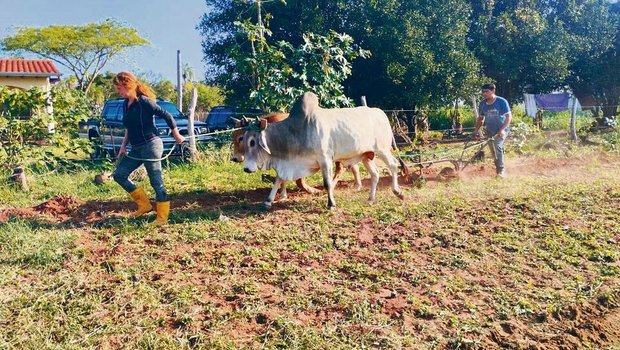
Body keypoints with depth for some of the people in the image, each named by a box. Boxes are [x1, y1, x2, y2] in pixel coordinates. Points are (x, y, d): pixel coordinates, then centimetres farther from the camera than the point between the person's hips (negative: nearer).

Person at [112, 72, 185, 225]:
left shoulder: (144, 102, -14)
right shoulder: (126, 104, 11)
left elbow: (167, 116, -11)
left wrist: (177, 136, -4)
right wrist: (123, 146, 17)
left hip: (150, 146, -9)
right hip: (136, 149, 9)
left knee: (156, 182, -4)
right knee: (119, 175, 8)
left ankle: (162, 216, 8)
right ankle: (144, 205, 15)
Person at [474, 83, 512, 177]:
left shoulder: (501, 101, -12)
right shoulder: (482, 104, 2)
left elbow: (509, 116, -12)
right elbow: (480, 118, 13)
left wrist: (502, 129, -23)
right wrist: (476, 130, 3)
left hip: (501, 130, -5)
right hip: (490, 131, 5)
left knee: (498, 147, -24)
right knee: (493, 151, 10)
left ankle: (501, 170, -18)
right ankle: (498, 168, 26)